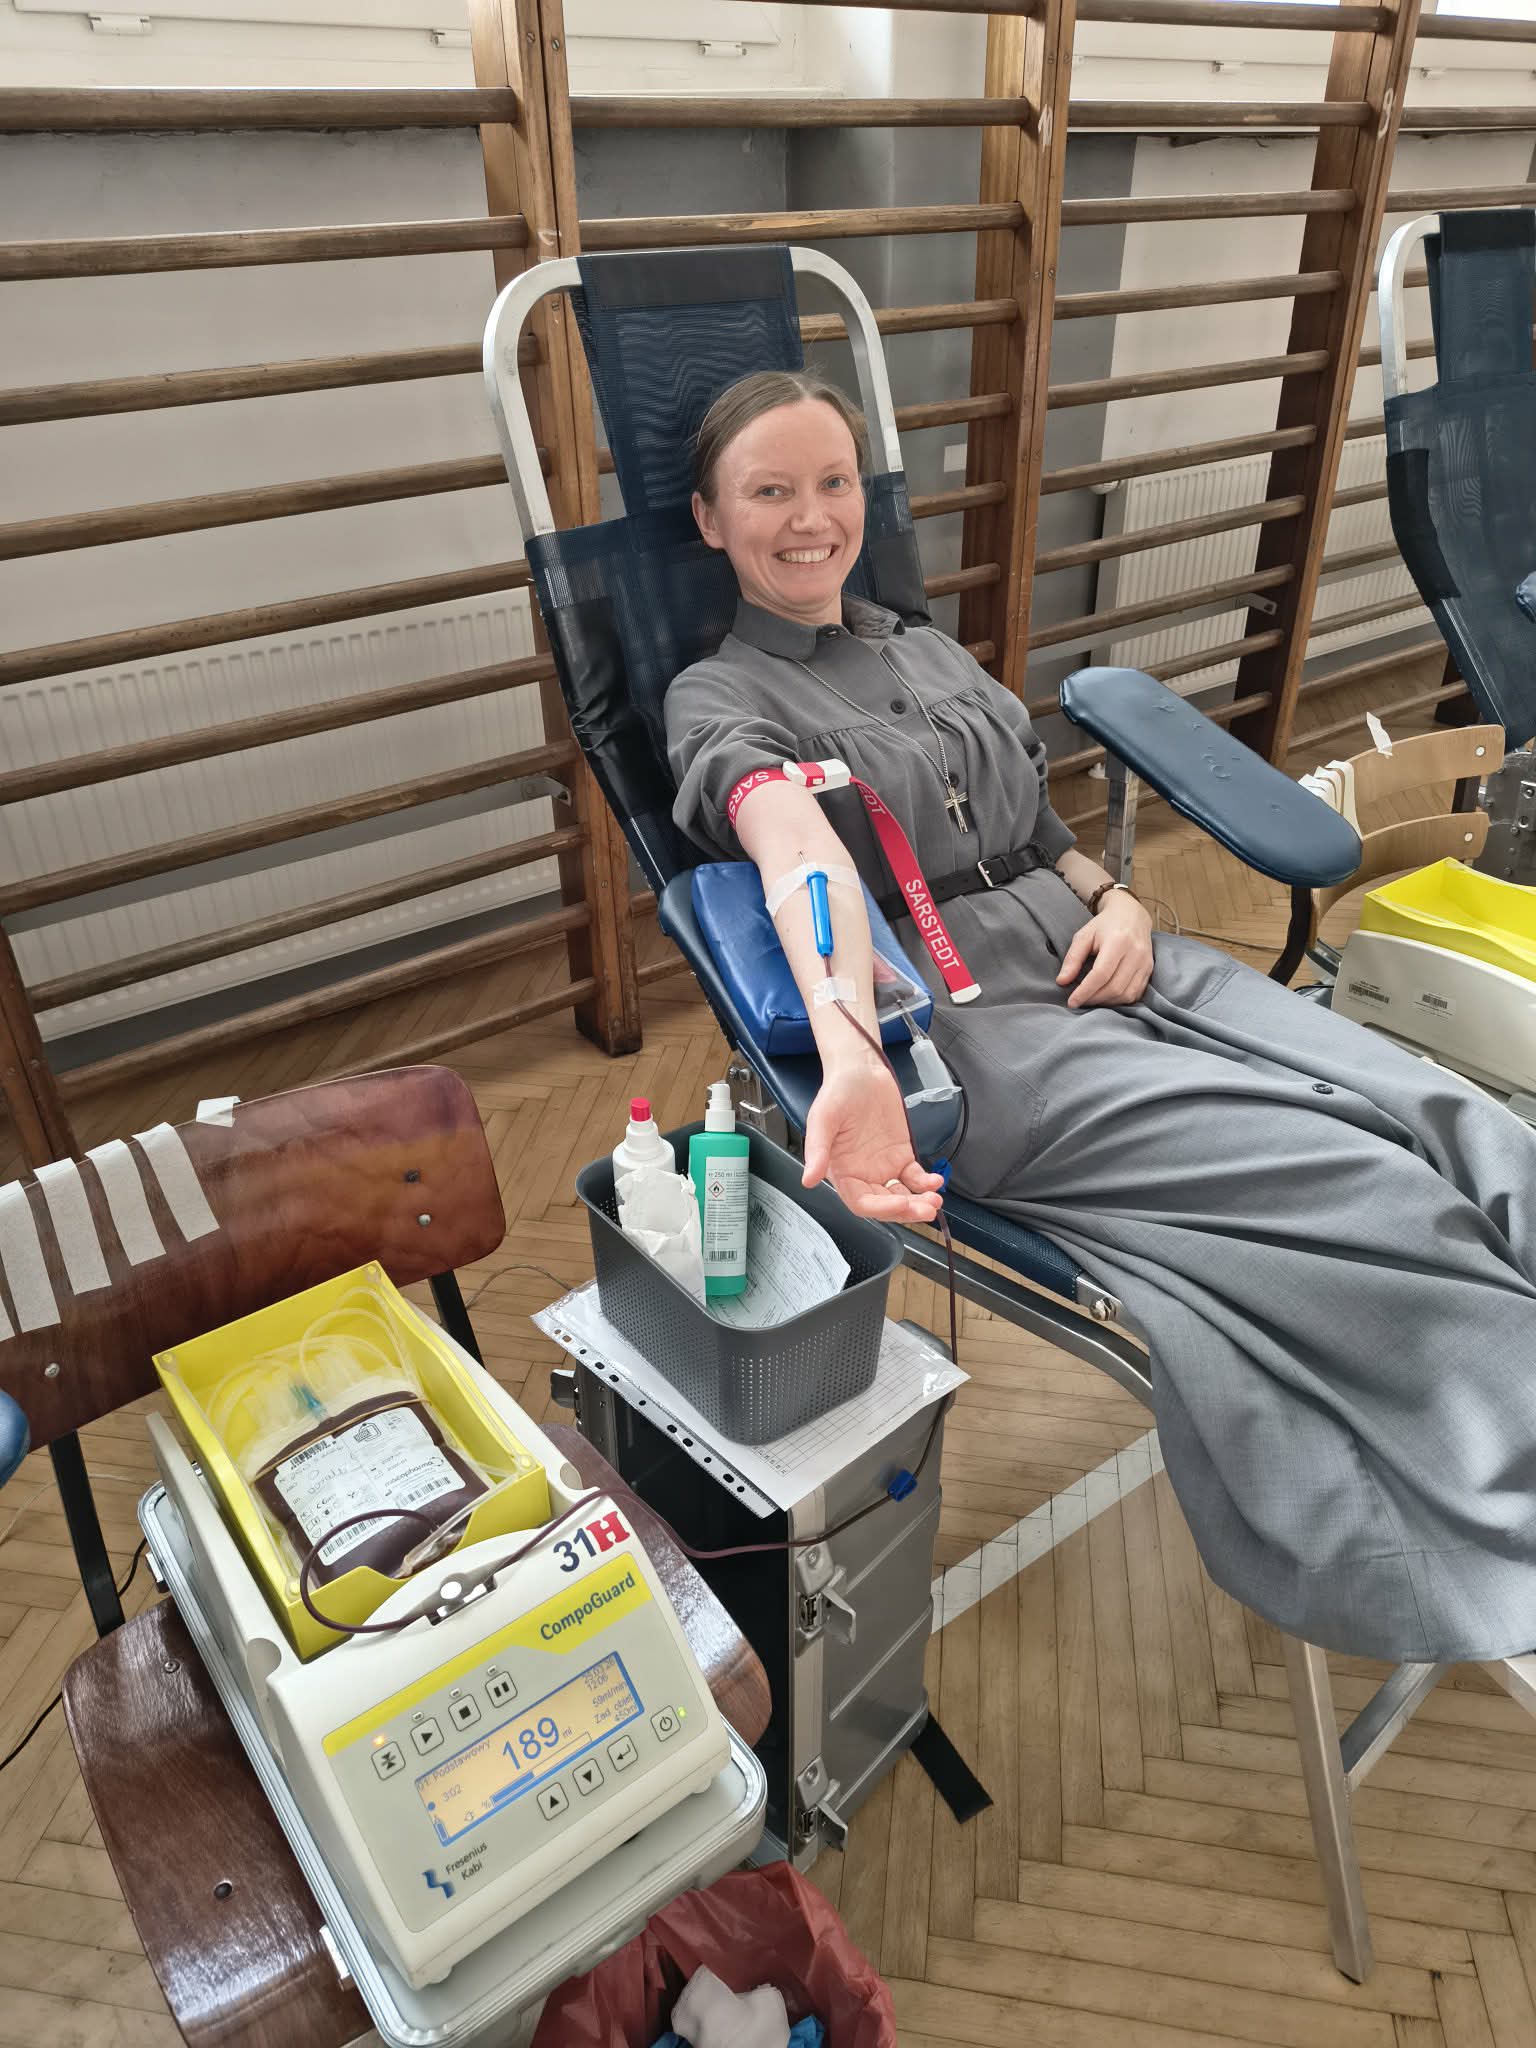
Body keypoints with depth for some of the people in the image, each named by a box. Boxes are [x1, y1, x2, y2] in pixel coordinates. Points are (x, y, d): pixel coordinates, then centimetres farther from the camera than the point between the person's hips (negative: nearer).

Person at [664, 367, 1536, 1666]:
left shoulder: (931, 651, 23)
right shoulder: (718, 699, 2)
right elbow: (800, 850, -22)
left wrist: (1117, 899, 2)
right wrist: (853, 1059, -39)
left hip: (1105, 960, 7)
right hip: (969, 1025, -6)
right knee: (1368, 1189, -20)